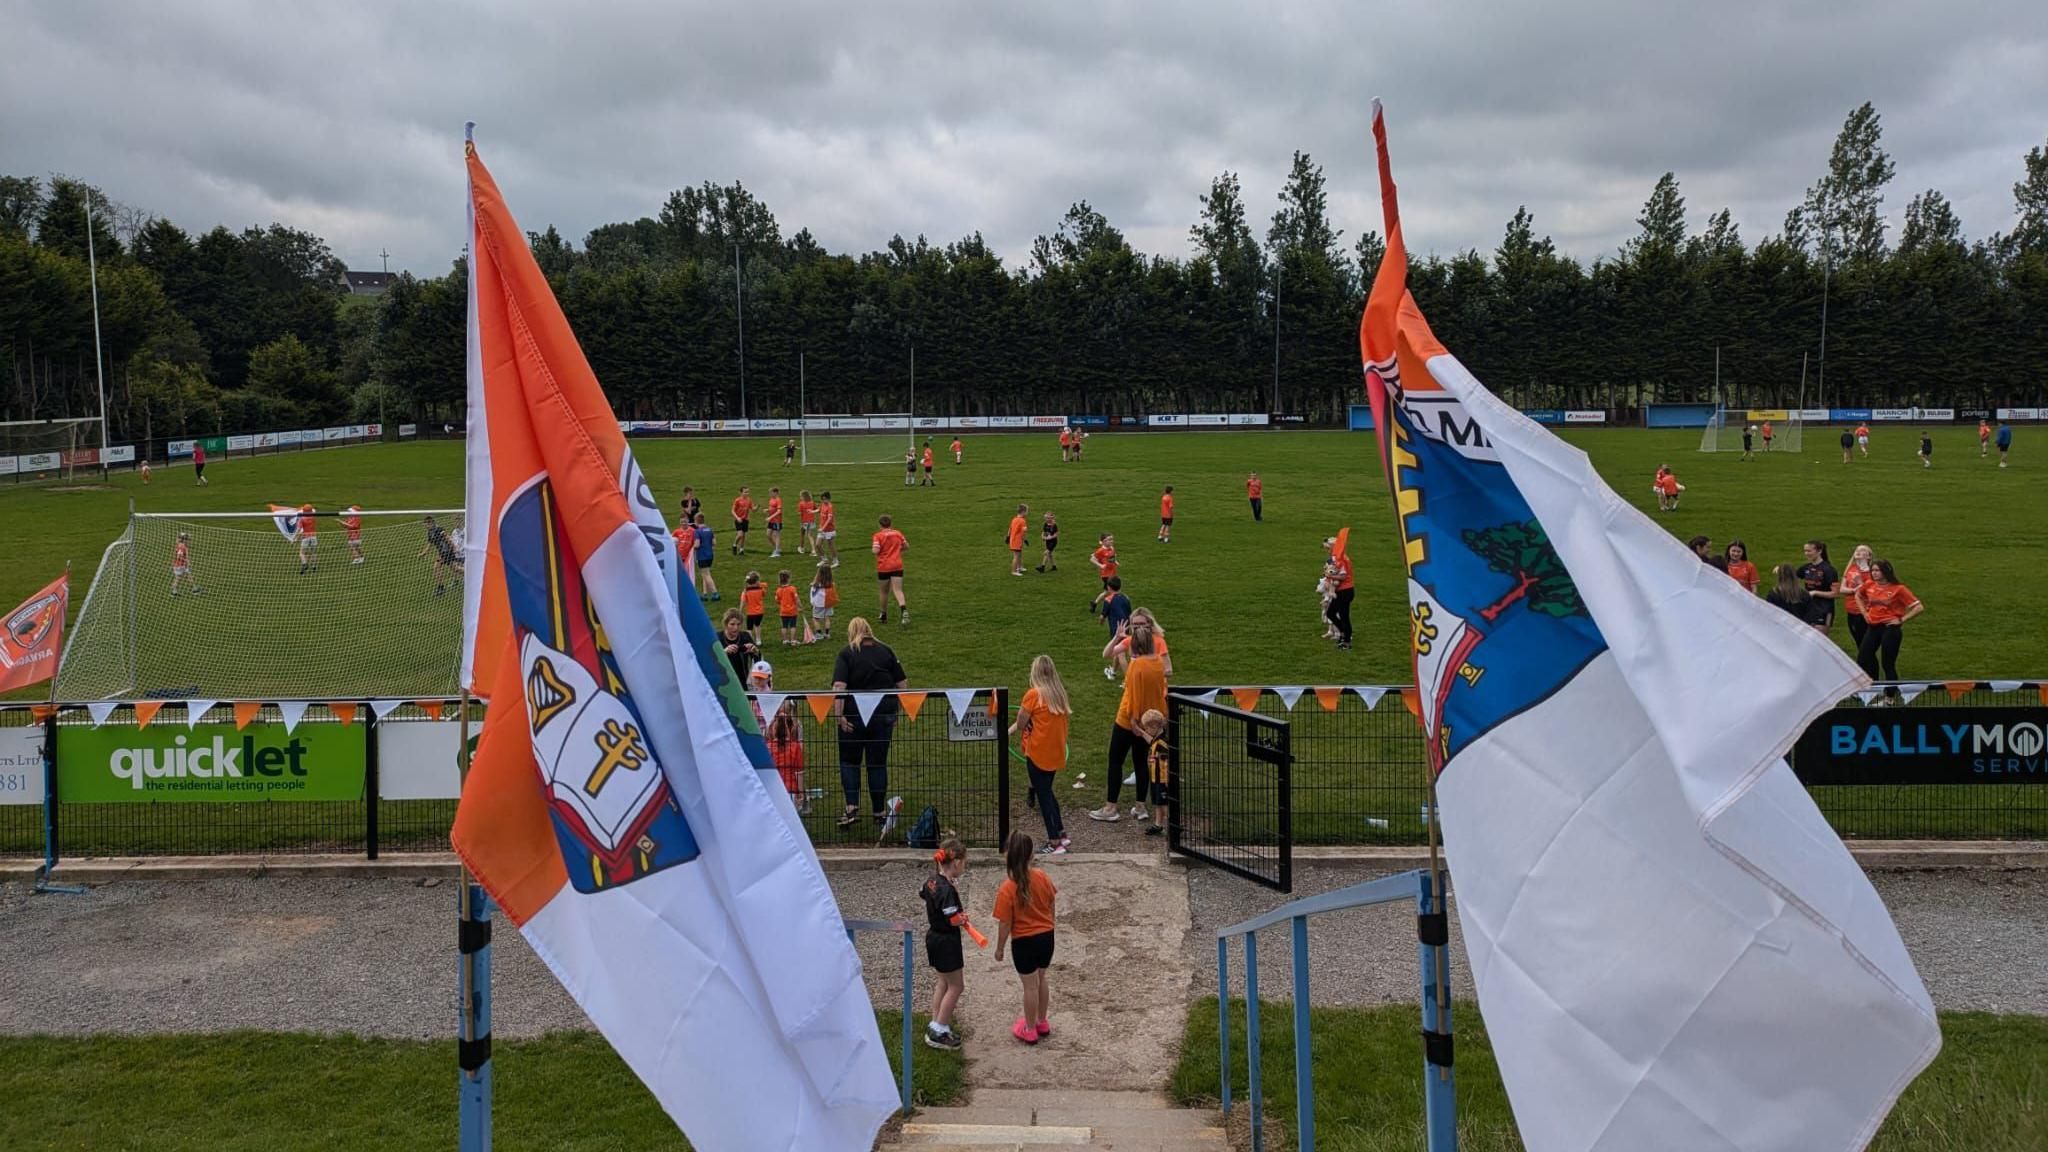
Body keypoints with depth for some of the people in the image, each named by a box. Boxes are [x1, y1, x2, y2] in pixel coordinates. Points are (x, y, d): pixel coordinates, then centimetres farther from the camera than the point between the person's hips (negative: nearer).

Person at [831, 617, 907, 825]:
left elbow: (838, 687, -17)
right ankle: (880, 812, 15)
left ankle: (852, 807, -1)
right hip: (884, 714, 2)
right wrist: (896, 710, 13)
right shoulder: (885, 651, 5)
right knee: (878, 763, 11)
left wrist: (839, 715, -19)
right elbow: (902, 684, 5)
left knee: (849, 761, 12)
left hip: (854, 716, -2)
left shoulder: (846, 654, -4)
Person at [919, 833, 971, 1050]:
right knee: (956, 986, 5)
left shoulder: (931, 881, 0)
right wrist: (964, 916, -5)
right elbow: (955, 919, -29)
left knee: (943, 982, 22)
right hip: (947, 942, -9)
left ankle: (936, 1025, 29)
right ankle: (938, 1032, 8)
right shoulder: (947, 889, -27)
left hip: (933, 937, 9)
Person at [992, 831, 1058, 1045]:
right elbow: (1051, 900, 7)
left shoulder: (1007, 889, -24)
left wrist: (1000, 947, -2)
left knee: (1030, 986, 11)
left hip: (1024, 942, -5)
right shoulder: (1041, 876, -10)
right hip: (1046, 936, 5)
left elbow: (1005, 924, -17)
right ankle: (1042, 1023, 40)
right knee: (1041, 981, 24)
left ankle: (1030, 1030, 28)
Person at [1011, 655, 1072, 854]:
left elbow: (1021, 722, -12)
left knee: (1043, 795, 4)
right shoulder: (1059, 692, 2)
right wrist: (1014, 729, 11)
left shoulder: (1034, 694, -16)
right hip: (1057, 753, 6)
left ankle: (1054, 843, 8)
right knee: (1047, 791, 22)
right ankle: (1061, 833, 25)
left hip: (1038, 753, -6)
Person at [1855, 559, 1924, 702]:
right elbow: (1858, 595, 25)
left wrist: (1901, 620, -13)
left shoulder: (1898, 589, -12)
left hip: (1890, 629, -6)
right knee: (1863, 659, 6)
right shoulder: (1869, 585, 2)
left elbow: (1919, 607, -13)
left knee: (1888, 664, 1)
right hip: (1873, 627, 6)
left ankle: (1890, 697, 13)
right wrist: (1864, 612, 14)